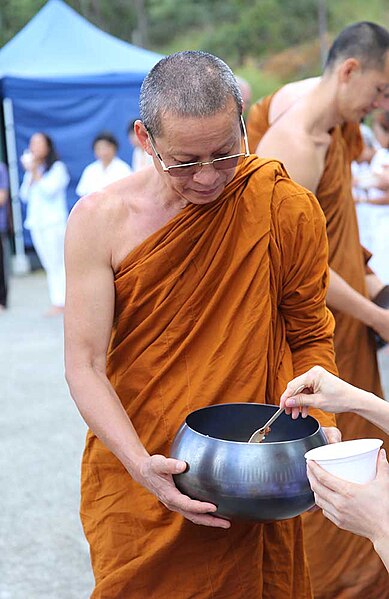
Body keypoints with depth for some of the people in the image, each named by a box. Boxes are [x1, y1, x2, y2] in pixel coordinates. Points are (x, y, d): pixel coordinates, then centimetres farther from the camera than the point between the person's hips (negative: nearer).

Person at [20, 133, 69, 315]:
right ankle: (57, 301, 5)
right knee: (49, 265, 4)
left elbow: (49, 189, -13)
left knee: (57, 264, -8)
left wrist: (35, 173, -11)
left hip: (54, 222, -6)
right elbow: (24, 195, 11)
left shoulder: (57, 167, 0)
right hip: (36, 223, 6)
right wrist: (29, 174, 2)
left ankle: (60, 302, -6)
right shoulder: (31, 170, 19)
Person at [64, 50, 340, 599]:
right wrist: (141, 465, -25)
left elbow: (309, 336, 1)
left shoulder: (288, 210, -10)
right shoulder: (99, 220, -11)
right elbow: (84, 366, -12)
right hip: (133, 478, 0)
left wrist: (321, 422, -15)